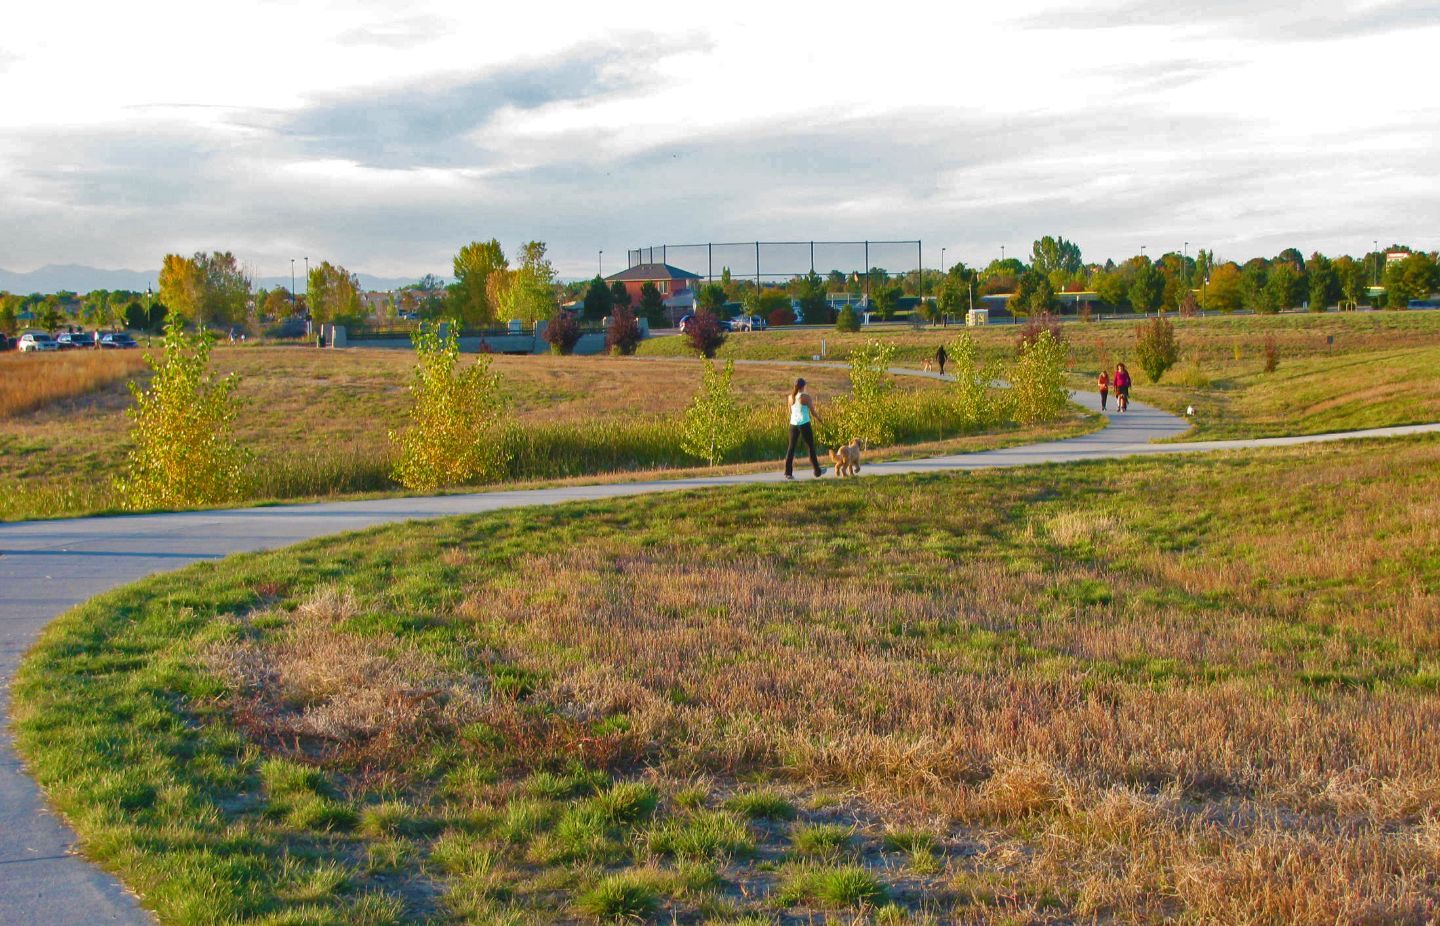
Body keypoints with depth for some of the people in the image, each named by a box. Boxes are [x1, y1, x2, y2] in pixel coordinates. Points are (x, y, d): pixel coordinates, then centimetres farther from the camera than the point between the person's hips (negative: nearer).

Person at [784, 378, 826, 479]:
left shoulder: (790, 397, 7)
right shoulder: (806, 397, -10)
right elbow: (813, 413, -7)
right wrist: (818, 418, 14)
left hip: (793, 424, 4)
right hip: (804, 424, -4)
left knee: (791, 448, 7)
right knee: (811, 447, 9)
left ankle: (788, 472, -2)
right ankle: (817, 472, 18)